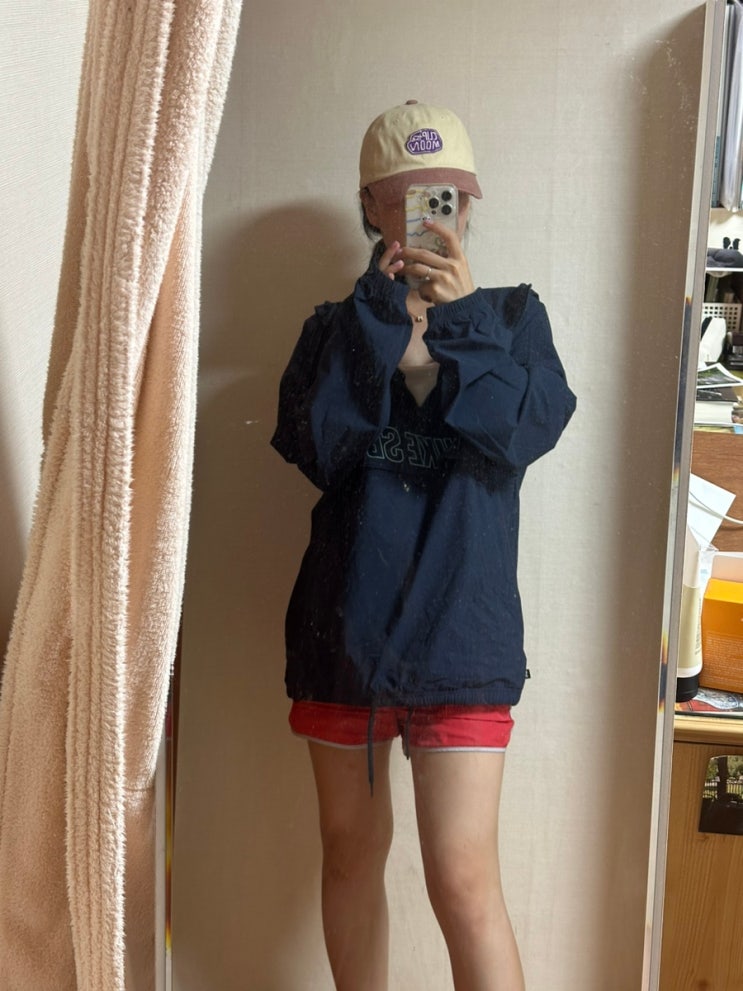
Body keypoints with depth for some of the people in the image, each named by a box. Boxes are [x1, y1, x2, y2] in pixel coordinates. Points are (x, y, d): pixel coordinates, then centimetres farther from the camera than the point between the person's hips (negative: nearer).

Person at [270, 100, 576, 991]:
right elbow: (316, 446, -10)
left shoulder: (512, 315, 6)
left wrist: (457, 318, -18)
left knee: (463, 878, -6)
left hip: (462, 634, -2)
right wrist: (386, 311, -14)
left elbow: (526, 430, -11)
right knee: (352, 849, 15)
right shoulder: (339, 326, 7)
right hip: (344, 626, 2)